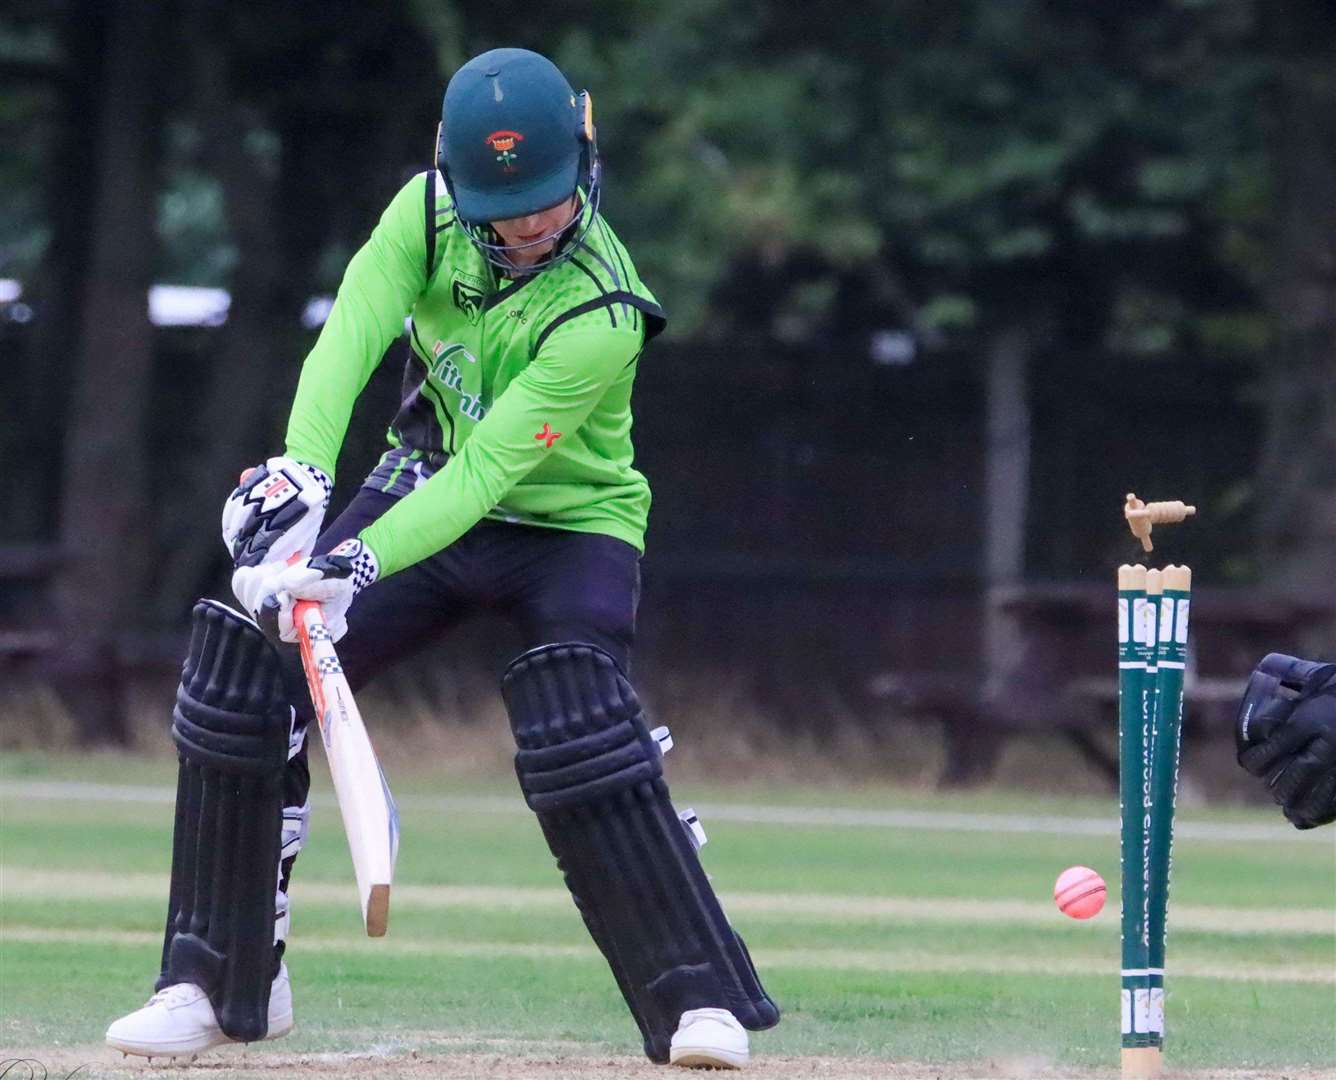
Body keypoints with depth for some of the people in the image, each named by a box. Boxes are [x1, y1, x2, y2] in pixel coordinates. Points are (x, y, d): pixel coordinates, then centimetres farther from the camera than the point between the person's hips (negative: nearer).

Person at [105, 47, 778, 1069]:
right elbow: (350, 336, -29)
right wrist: (300, 470, -46)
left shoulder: (600, 318, -30)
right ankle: (222, 984, 4)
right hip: (426, 488, 5)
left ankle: (701, 999, -20)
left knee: (579, 734, -30)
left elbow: (487, 470, -34)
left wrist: (361, 562, -46)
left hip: (568, 527, -5)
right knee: (244, 673, -7)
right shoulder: (429, 212, -15)